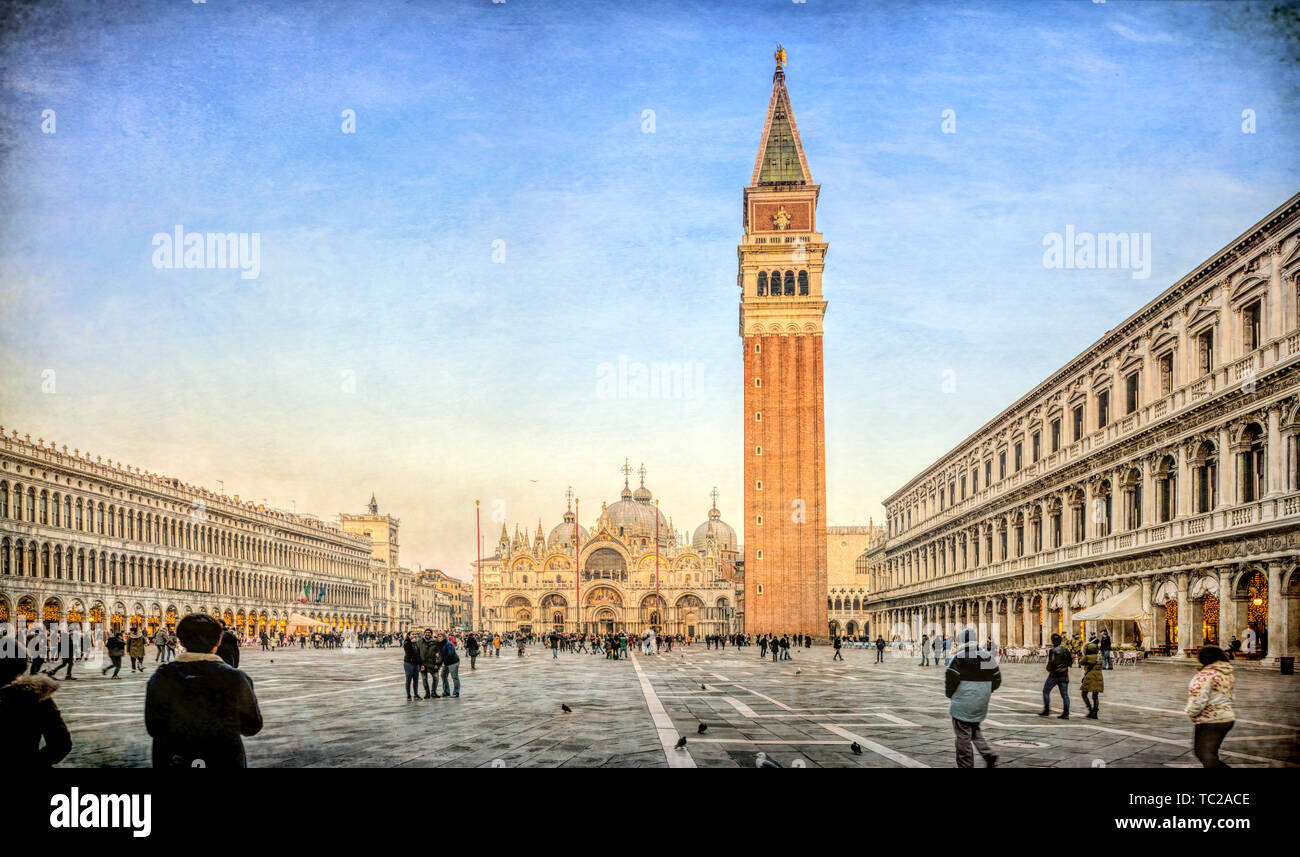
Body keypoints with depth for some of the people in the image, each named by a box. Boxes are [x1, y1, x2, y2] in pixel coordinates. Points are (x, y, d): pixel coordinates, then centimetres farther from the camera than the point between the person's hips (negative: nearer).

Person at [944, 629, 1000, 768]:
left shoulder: (959, 658, -14)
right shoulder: (989, 657, 6)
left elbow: (950, 678, -17)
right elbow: (997, 680, 11)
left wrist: (949, 694, 1)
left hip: (962, 704, -6)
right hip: (981, 704, 6)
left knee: (963, 737, 2)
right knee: (974, 731, 24)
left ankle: (966, 765, 6)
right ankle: (989, 754, 8)